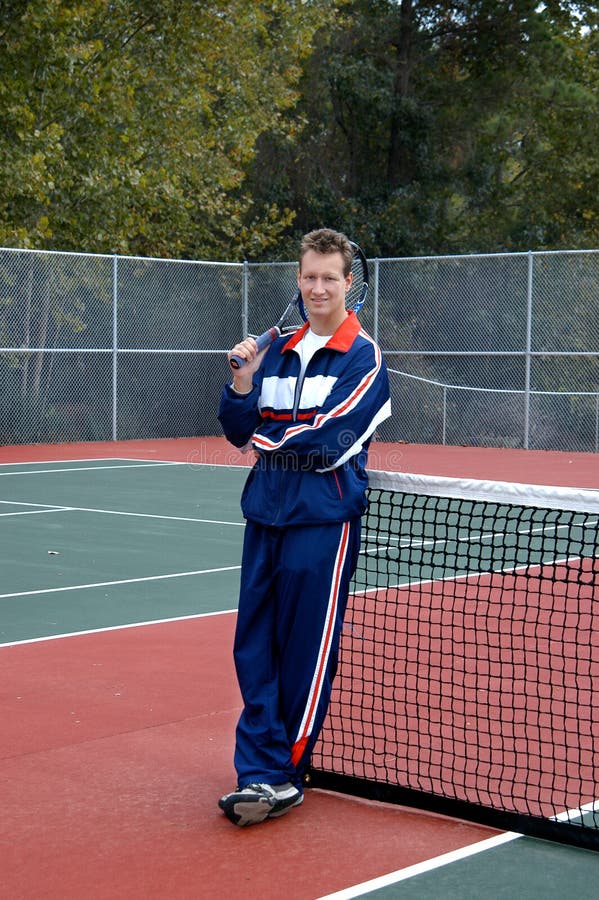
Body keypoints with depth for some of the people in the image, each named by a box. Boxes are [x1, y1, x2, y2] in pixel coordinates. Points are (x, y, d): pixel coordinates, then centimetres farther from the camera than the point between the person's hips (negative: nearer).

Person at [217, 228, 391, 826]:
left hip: (323, 520, -6)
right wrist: (242, 382, -3)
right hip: (266, 514, 6)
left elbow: (330, 437, -14)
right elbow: (240, 433, 13)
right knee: (254, 647, 3)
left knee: (306, 654, -2)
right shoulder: (279, 352, 14)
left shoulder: (363, 356, -4)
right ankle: (262, 773, 7)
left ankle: (280, 774, 8)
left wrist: (271, 436, 0)